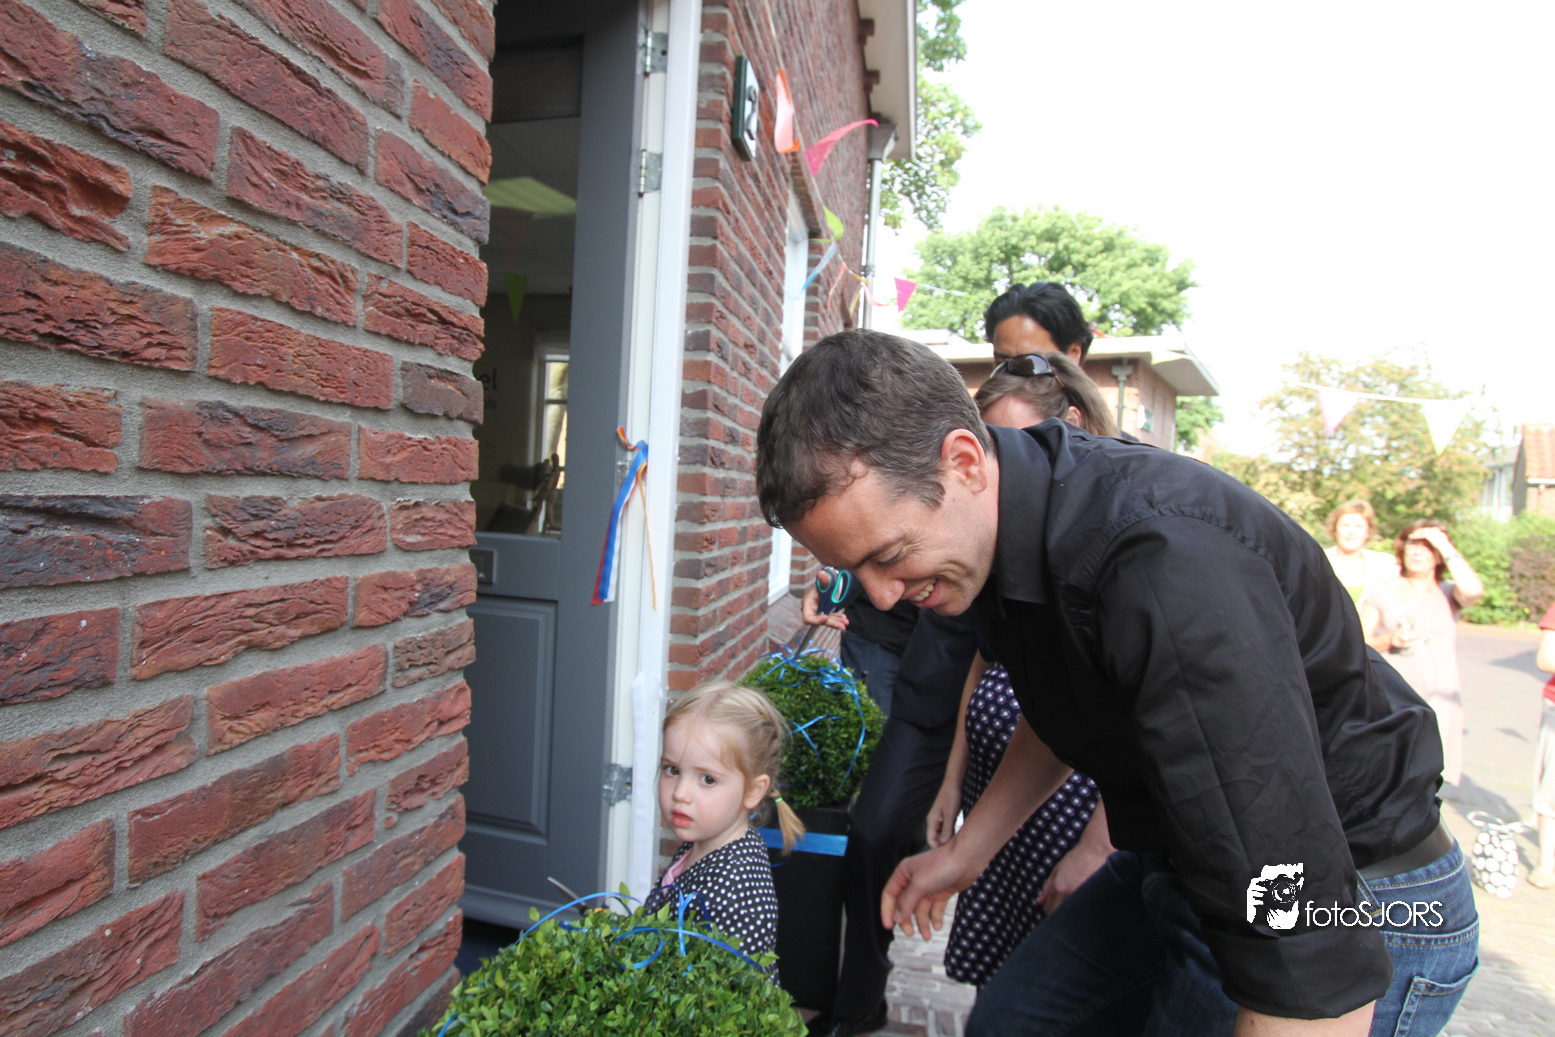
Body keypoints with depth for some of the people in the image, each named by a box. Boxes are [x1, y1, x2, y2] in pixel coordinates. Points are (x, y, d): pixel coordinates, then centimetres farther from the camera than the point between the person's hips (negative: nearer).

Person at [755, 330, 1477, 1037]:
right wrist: (966, 851, 12)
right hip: (1174, 865, 8)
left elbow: (1311, 960, -35)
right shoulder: (996, 511, -8)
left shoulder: (1168, 566, -37)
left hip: (1350, 897, -7)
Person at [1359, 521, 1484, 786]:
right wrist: (1390, 640, -12)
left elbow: (1474, 590, -17)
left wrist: (1446, 546, -9)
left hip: (1439, 701, 0)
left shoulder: (1449, 593, 8)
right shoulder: (1381, 594, 8)